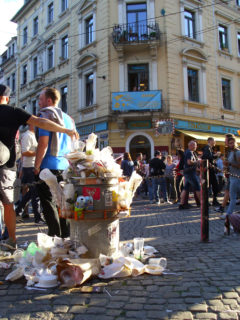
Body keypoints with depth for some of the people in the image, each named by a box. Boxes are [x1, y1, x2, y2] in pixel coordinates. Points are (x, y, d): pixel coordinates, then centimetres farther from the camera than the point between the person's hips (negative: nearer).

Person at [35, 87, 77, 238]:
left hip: (48, 165, -7)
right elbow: (72, 145, 17)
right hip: (64, 166, 7)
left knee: (48, 202, 1)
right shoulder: (68, 118, 15)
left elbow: (43, 143, -16)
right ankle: (65, 235, 19)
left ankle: (55, 236, 4)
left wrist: (36, 166, -10)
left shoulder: (45, 114, -7)